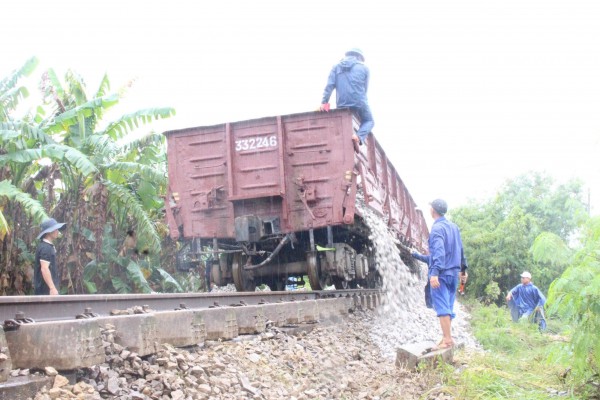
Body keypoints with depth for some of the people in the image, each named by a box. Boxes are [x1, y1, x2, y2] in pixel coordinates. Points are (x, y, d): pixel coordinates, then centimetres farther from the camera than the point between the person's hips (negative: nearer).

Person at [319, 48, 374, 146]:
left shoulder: (336, 67, 13)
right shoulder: (364, 68, 8)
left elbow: (329, 85, 0)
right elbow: (365, 88, 9)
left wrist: (324, 102, -6)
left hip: (342, 104, 2)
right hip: (359, 102, -2)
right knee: (368, 121, 19)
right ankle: (359, 136, -11)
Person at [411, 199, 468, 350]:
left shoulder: (437, 228, -11)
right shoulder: (454, 227, 12)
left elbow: (439, 252, -23)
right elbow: (460, 250, 18)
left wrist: (434, 273, -30)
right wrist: (463, 269, 27)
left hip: (441, 274, -8)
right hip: (454, 273, 8)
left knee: (442, 306, -7)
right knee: (448, 306, 11)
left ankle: (448, 339, -10)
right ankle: (446, 338, 13)